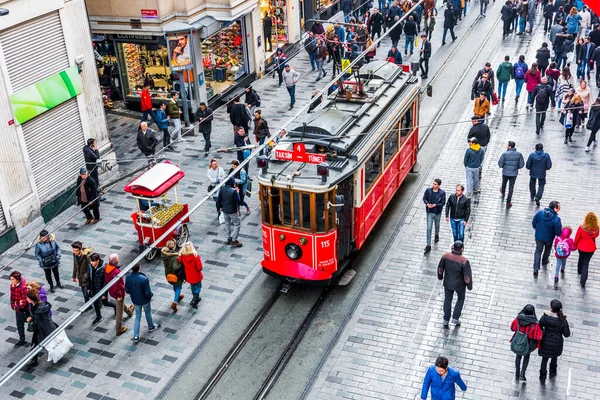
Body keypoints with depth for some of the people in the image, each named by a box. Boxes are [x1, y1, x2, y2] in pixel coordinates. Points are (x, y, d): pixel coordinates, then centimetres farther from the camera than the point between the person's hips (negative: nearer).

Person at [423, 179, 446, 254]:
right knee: (429, 228, -2)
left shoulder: (442, 193, -16)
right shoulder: (428, 190, -11)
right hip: (429, 212, 0)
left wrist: (435, 205, -25)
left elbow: (443, 203, -11)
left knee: (437, 225, 24)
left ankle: (437, 235, 58)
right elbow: (424, 198, 1)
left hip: (437, 213, 0)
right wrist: (427, 204, -19)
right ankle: (428, 245, 2)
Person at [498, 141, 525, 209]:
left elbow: (500, 164, -16)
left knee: (504, 183, 29)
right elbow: (521, 165, -7)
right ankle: (508, 202, 12)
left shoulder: (505, 154, -20)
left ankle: (503, 192, 59)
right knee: (511, 187, 10)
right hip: (514, 173, 1)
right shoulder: (519, 154, -11)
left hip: (505, 172, -1)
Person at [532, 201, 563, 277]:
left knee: (538, 251, 16)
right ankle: (544, 261, 54)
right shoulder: (556, 219, -28)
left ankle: (535, 269, 7)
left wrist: (536, 230, 16)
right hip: (549, 239, -2)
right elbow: (558, 232, -20)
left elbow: (533, 223, -4)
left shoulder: (540, 213, -17)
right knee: (547, 250, 29)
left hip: (539, 237, 2)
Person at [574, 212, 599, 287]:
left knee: (581, 258, 30)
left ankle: (580, 271, 54)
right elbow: (595, 236, 1)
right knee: (586, 263, 10)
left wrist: (575, 245, 5)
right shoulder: (596, 229, -22)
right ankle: (583, 281, 5)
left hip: (581, 247, 0)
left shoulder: (581, 228, -28)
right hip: (590, 248, 0)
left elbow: (577, 238, -12)